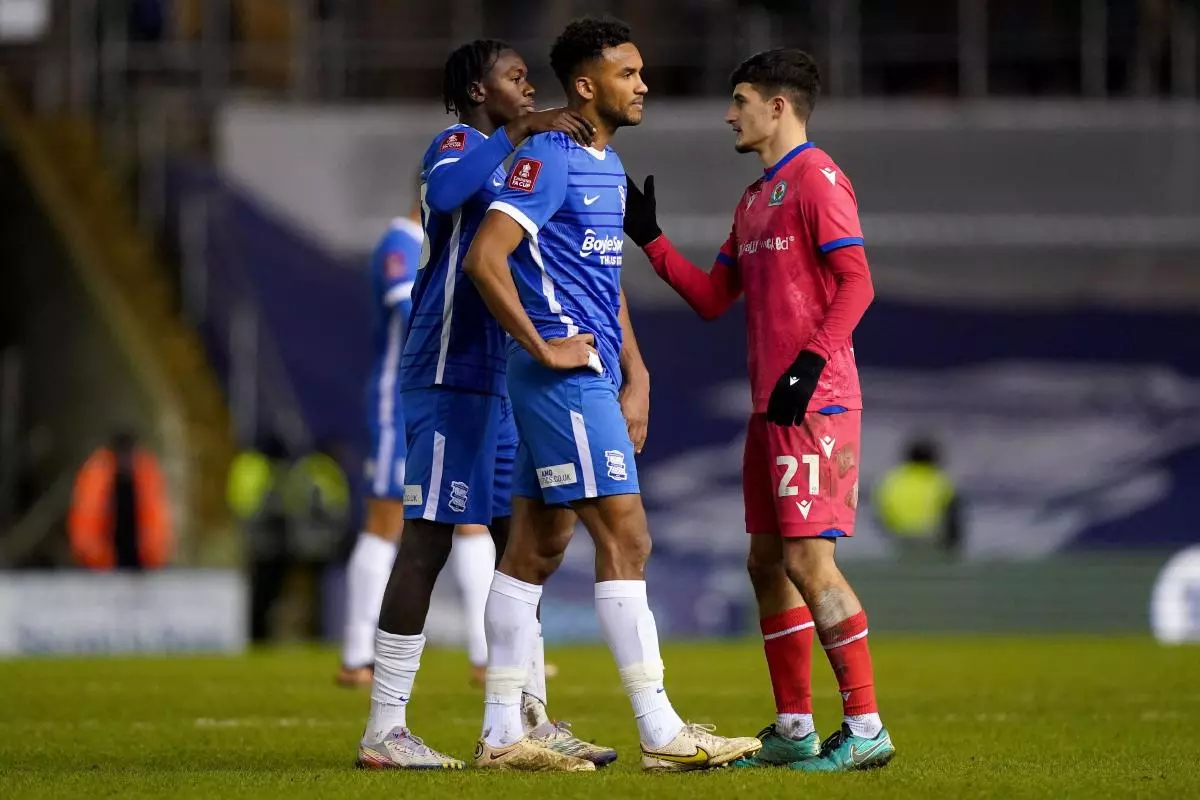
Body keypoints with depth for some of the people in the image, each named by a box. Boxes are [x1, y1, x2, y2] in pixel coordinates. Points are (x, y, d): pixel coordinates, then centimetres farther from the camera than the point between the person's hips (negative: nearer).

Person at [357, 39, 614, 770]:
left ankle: (530, 720, 15)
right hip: (451, 375, -10)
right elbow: (443, 192, -33)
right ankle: (385, 730, -7)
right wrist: (519, 132, -29)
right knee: (430, 541, -9)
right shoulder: (458, 144, -9)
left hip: (495, 378, 10)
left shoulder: (501, 156, 19)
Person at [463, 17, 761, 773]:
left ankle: (502, 734, 12)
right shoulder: (548, 161, -13)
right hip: (566, 374, -10)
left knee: (536, 546, 10)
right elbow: (485, 257, -22)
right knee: (624, 536, -10)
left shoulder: (609, 167, 17)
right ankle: (660, 732, -10)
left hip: (592, 374, 10)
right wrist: (542, 346, -19)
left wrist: (634, 377, 16)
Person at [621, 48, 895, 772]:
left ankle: (867, 729, -11)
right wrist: (649, 238, 16)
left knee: (808, 560, -13)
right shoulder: (754, 200, 20)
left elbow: (856, 282, -16)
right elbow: (713, 298, 23)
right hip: (771, 409, 10)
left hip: (814, 405, -10)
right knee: (768, 563, 10)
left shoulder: (817, 179, -8)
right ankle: (794, 731, 16)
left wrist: (811, 361, -24)